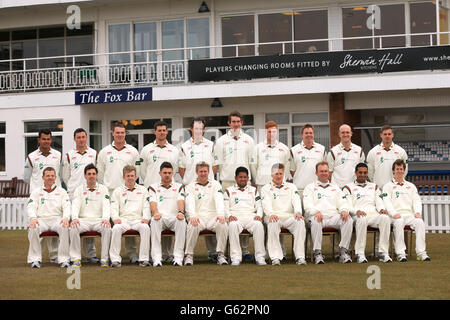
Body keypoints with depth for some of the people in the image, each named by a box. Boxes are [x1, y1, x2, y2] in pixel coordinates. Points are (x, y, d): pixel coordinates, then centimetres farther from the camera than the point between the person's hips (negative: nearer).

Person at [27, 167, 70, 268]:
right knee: (33, 228, -35)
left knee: (64, 228, -35)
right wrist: (33, 218, -16)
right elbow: (31, 207, 7)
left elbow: (67, 207, 7)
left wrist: (66, 218, -16)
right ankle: (36, 259, -26)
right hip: (41, 219, 0)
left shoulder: (61, 191, 20)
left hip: (57, 219, 0)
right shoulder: (36, 192, 20)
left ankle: (64, 259, -29)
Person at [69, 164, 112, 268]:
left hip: (99, 220, 0)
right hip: (83, 220, 0)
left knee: (107, 228, -33)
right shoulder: (79, 189, 12)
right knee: (73, 228, -32)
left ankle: (104, 258, -25)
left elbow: (106, 206, -1)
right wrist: (74, 218, -23)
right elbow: (75, 205, -1)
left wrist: (106, 218, -22)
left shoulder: (103, 189, 12)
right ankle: (76, 258, -25)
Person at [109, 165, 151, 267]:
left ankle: (144, 259, -33)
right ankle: (115, 259, -32)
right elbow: (114, 208, 9)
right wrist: (115, 218, -12)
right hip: (123, 220, 0)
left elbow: (146, 207, 12)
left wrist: (146, 218, -8)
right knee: (116, 228, -34)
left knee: (145, 227, -34)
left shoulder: (143, 190, 20)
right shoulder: (118, 191, 18)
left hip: (138, 220, 0)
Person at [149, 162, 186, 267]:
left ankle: (178, 257, -35)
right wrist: (156, 212, -21)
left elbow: (180, 201, 4)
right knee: (155, 221, -37)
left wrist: (181, 212, -19)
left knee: (181, 221, -35)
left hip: (174, 217, 1)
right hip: (160, 217, -1)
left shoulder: (179, 186, 21)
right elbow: (153, 203, 3)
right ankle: (156, 258, -38)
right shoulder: (153, 187, 19)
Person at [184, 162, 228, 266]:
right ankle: (189, 255, -23)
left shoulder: (215, 184, 16)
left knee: (223, 224, -31)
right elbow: (190, 203, -5)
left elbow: (219, 200, -1)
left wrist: (221, 214, -21)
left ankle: (220, 254, -24)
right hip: (198, 217, -1)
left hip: (213, 217, 1)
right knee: (193, 226, -35)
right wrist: (192, 216, -27)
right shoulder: (190, 187, 13)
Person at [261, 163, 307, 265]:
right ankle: (275, 258, -38)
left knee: (300, 222, -32)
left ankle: (300, 257, -32)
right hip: (274, 217, -1)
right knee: (273, 223, -38)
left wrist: (298, 212, -18)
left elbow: (296, 200, 5)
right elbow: (266, 203, -2)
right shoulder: (266, 188, 16)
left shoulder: (291, 187, 22)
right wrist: (271, 214, -25)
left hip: (289, 217, 2)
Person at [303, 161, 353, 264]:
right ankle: (317, 253, -33)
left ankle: (344, 251, -24)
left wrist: (344, 210, -7)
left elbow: (342, 202, 17)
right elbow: (307, 205, 2)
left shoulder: (335, 187, 28)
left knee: (348, 220, -28)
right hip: (318, 216, -3)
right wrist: (316, 212, -20)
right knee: (315, 221, -39)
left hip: (333, 217, 3)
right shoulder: (310, 187, 17)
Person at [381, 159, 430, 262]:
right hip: (396, 216, -3)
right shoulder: (388, 186, 15)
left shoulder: (411, 186, 27)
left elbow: (417, 201, 16)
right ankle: (400, 253, -37)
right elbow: (387, 202, -1)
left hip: (410, 215, 3)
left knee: (420, 222, -29)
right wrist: (394, 213, -19)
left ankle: (421, 252, -31)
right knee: (399, 222, -37)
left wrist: (418, 212, -6)